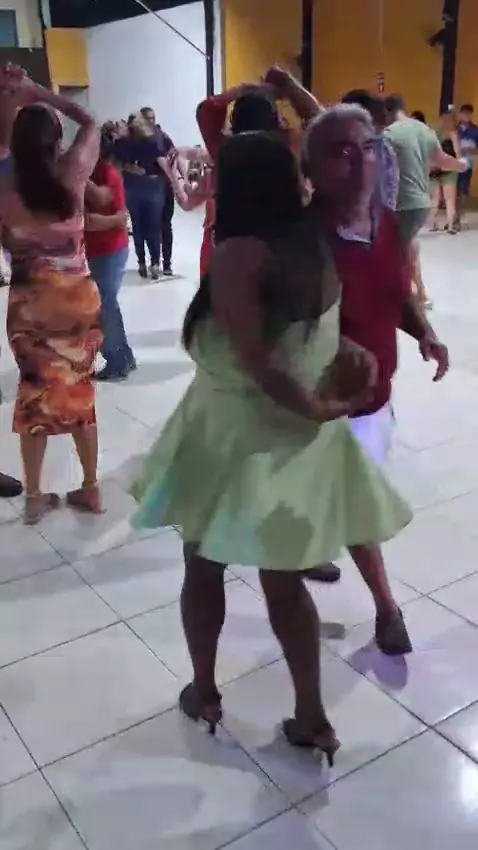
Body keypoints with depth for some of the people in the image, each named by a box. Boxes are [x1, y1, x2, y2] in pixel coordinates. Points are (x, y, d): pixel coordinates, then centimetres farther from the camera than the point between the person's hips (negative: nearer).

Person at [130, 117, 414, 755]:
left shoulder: (238, 254, -21)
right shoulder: (312, 240, -2)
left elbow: (258, 363, -26)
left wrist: (320, 408, -13)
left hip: (233, 435, -5)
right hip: (298, 439, 6)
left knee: (204, 569, 20)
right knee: (285, 583, 20)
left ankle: (204, 694, 39)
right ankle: (312, 718, 30)